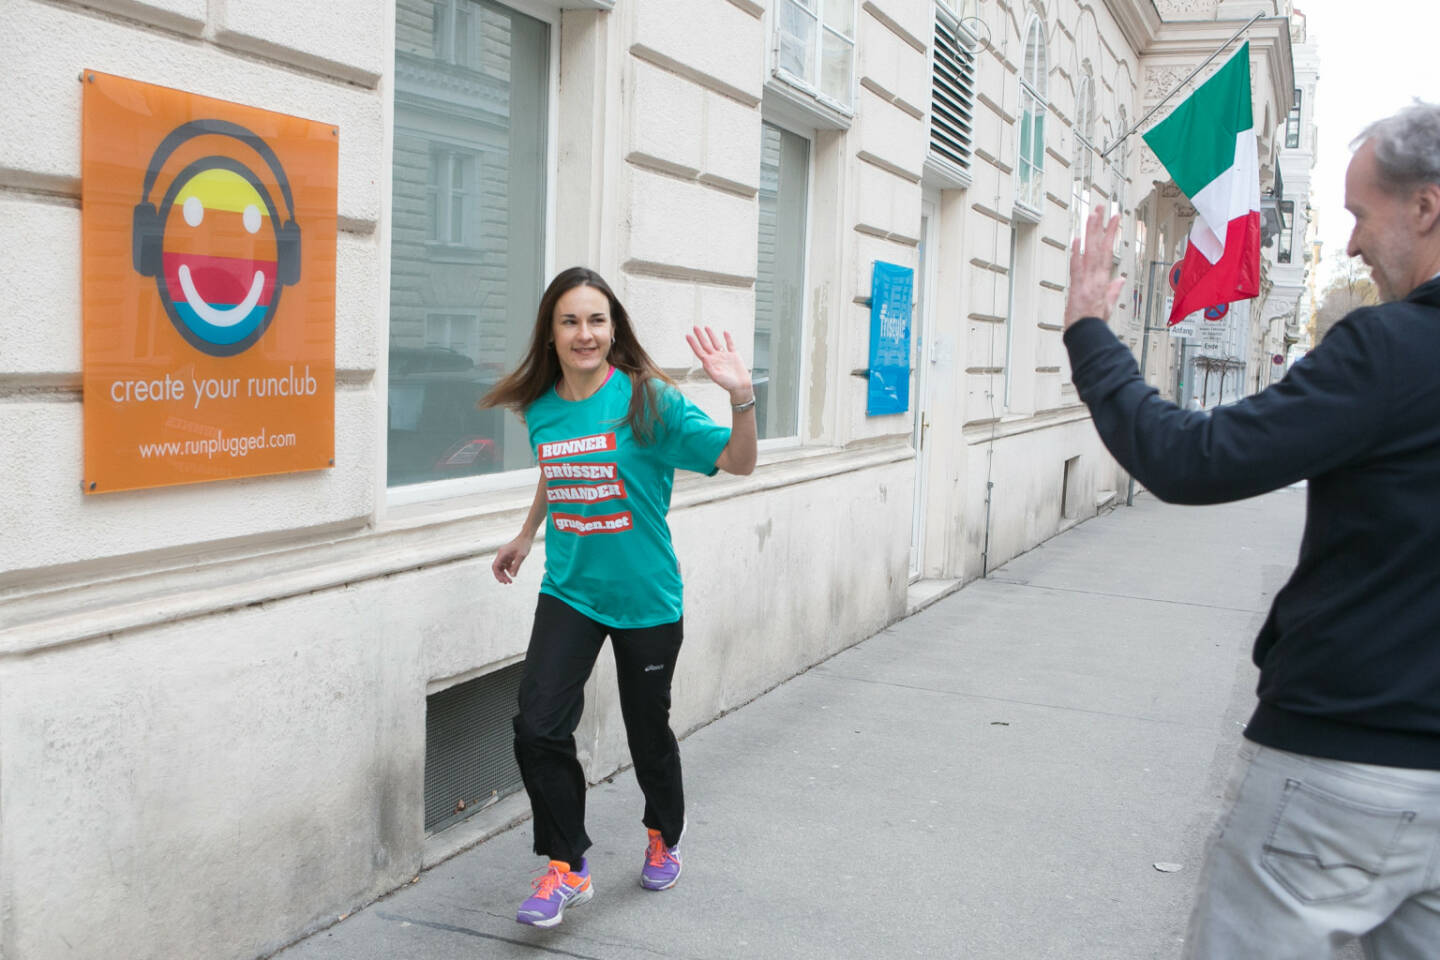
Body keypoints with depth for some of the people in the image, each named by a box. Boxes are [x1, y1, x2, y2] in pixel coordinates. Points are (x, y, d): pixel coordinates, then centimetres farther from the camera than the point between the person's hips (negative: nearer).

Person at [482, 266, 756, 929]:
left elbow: (738, 462, -18)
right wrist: (525, 537, 26)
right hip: (568, 593, 3)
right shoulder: (542, 408, 1)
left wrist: (742, 398, -33)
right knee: (537, 729, -10)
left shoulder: (648, 401, -13)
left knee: (647, 733, 12)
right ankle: (566, 868, 10)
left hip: (644, 599, -3)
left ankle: (664, 837, 42)